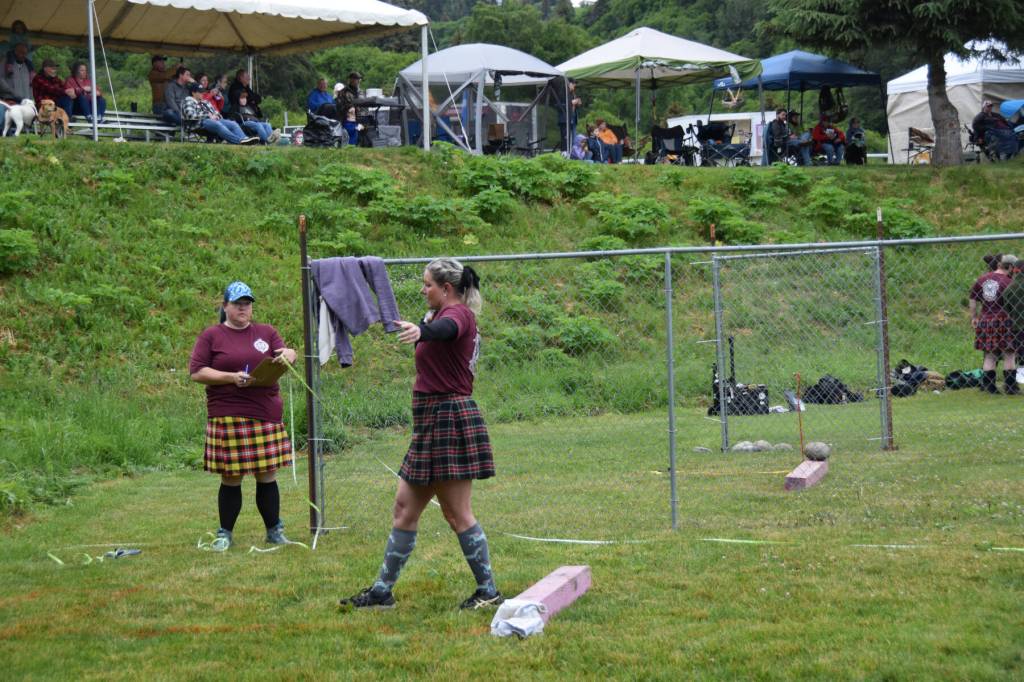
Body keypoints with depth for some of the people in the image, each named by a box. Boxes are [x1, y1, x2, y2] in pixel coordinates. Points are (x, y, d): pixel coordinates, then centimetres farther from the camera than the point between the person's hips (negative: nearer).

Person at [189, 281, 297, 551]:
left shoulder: (266, 332, 15)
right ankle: (225, 534, 12)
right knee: (231, 479, 0)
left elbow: (284, 358, 13)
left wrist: (288, 356, -12)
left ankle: (274, 531, 15)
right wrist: (232, 378, -13)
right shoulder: (211, 336, 5)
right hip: (227, 416, -3)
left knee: (268, 476, 5)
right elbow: (196, 372, -1)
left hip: (266, 415, 3)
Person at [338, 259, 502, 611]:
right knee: (405, 506, 11)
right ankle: (382, 591, 16)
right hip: (432, 423, 10)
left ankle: (488, 591, 4)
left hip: (449, 419, -10)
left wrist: (421, 331, -59)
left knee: (457, 514, -5)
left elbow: (446, 328, -39)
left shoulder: (459, 313, -14)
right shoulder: (444, 314, 17)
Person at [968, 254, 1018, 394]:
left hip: (985, 321, 6)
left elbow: (972, 300, 12)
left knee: (990, 356, 12)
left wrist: (973, 317, 20)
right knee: (1009, 355, 6)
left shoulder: (983, 278, 8)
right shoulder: (1007, 282, -11)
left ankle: (988, 385, 13)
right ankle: (1011, 386, 9)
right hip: (1003, 321, -6)